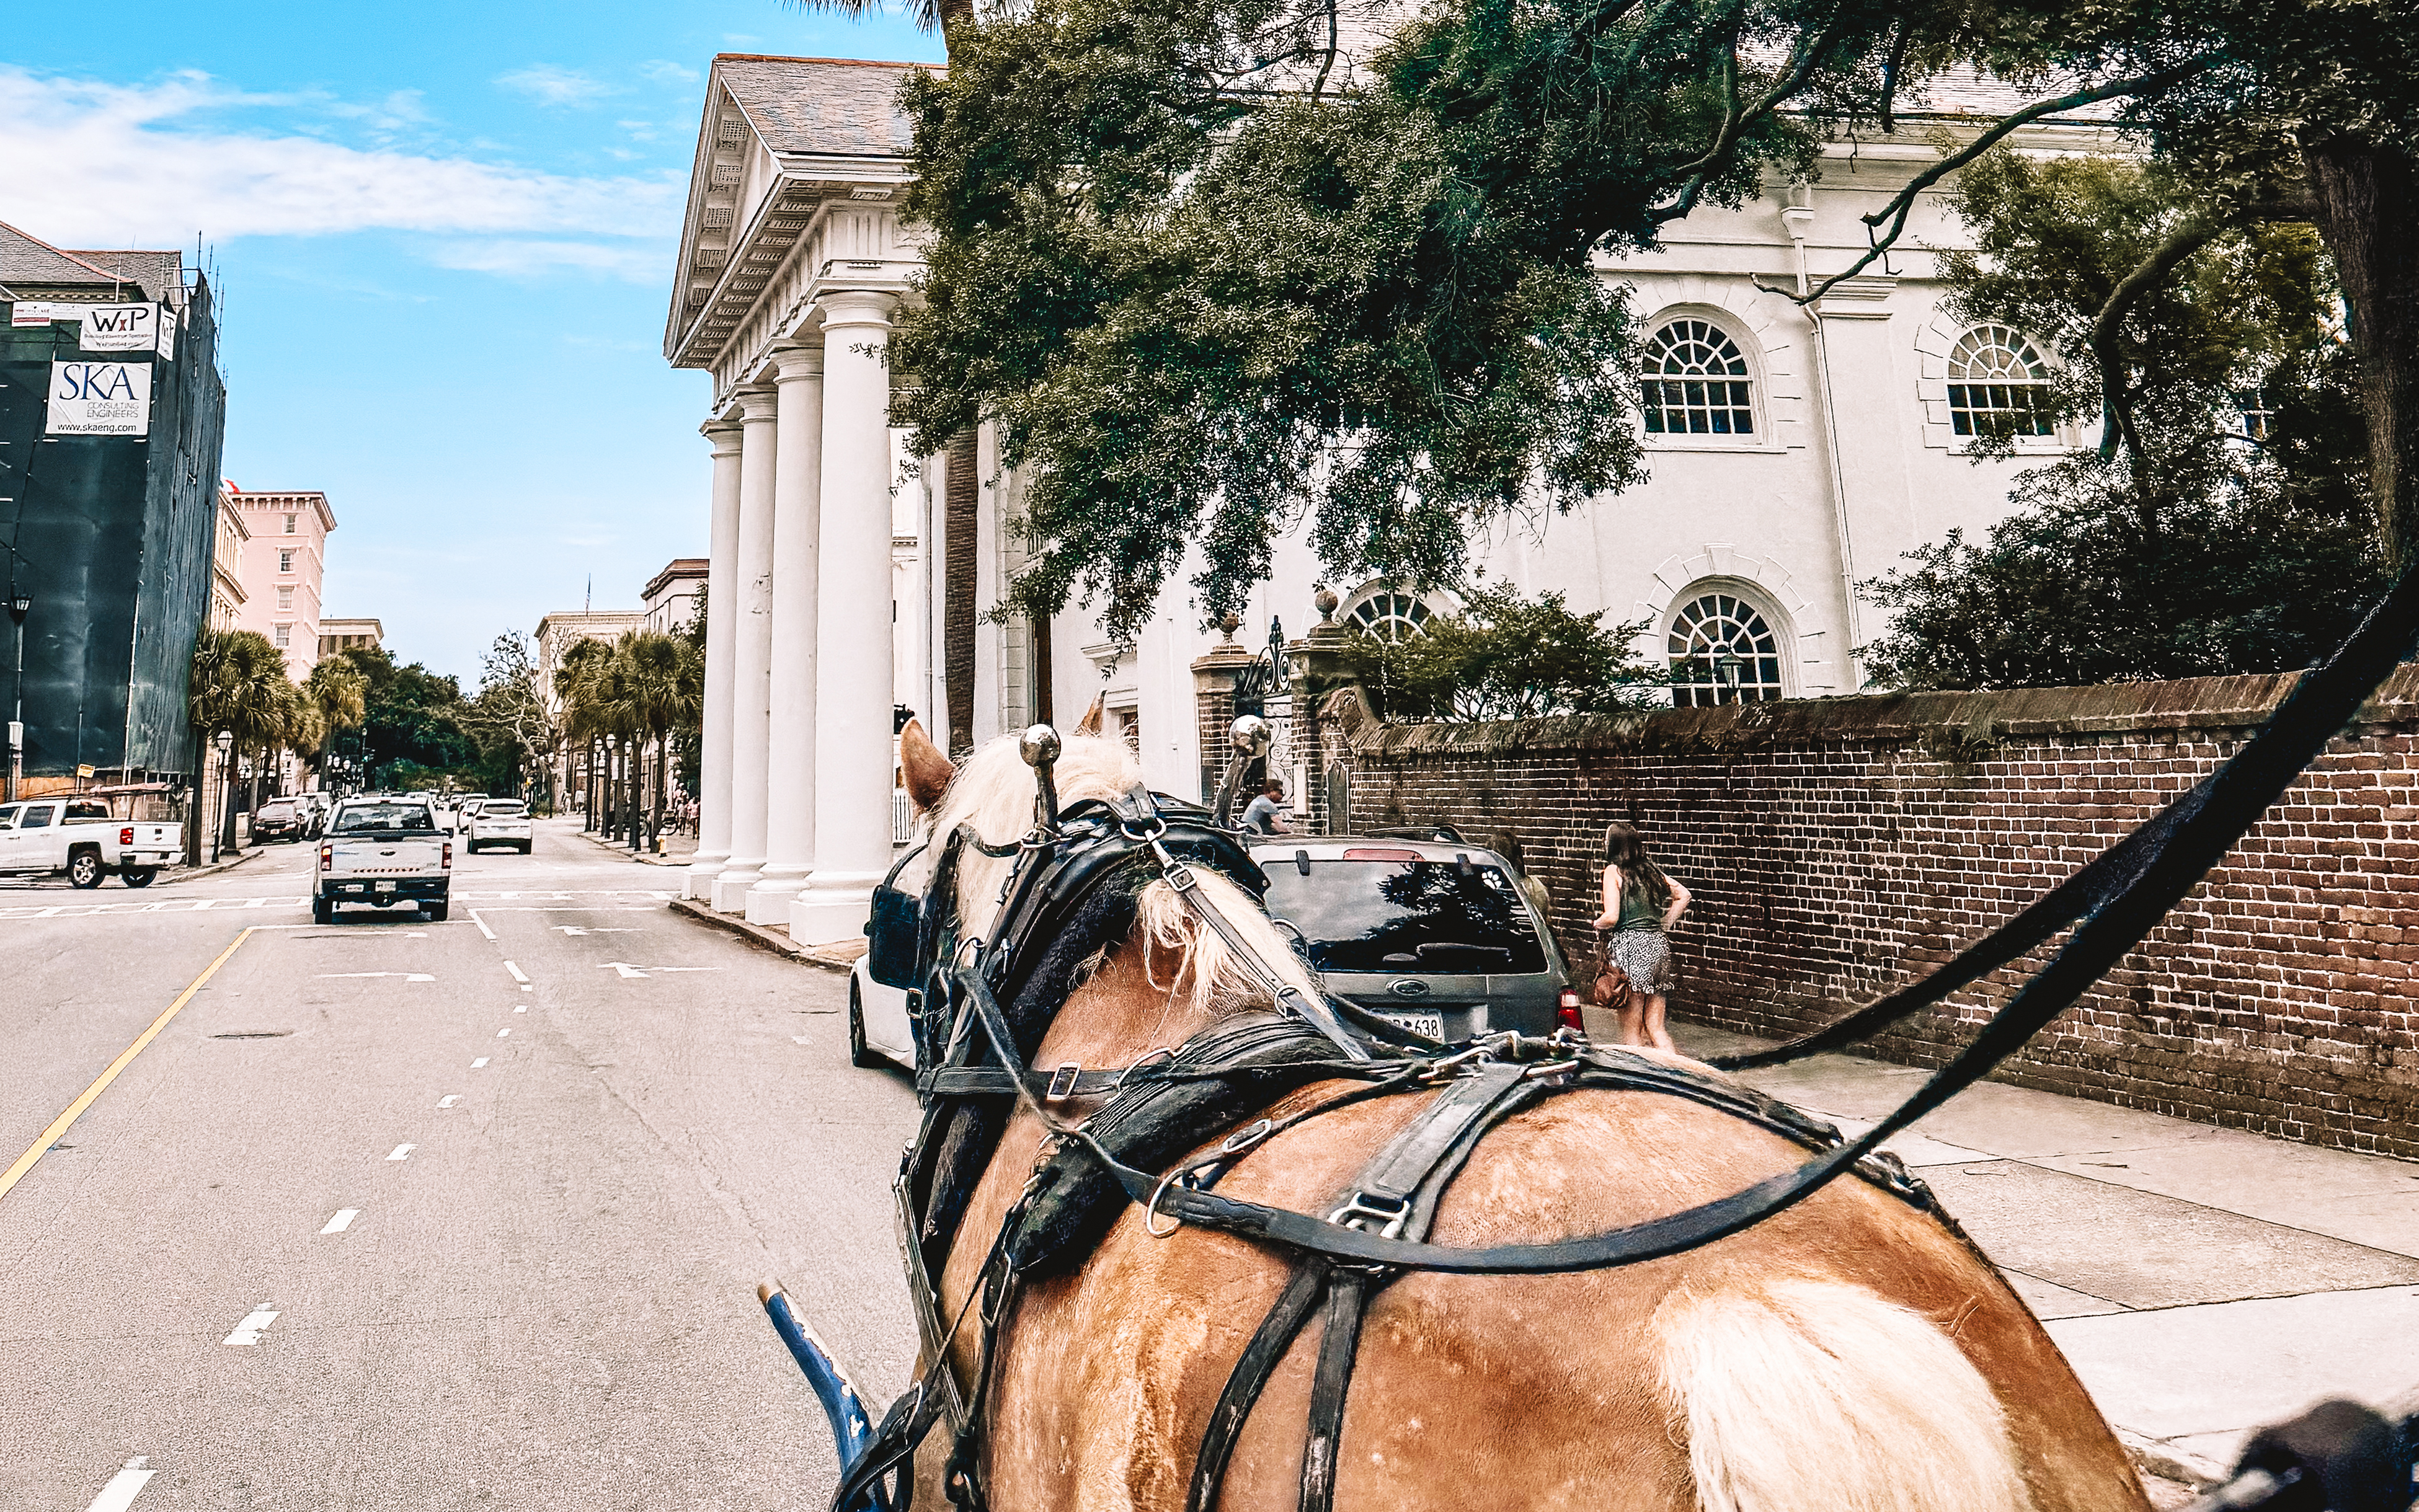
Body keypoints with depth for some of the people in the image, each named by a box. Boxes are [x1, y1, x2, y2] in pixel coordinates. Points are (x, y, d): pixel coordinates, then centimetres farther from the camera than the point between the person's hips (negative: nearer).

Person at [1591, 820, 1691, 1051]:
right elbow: (1683, 895, 19)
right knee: (1655, 1025, 12)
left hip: (1632, 945, -6)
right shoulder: (1649, 868, 12)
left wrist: (1596, 923, 7)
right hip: (1659, 944, 6)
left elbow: (1611, 917, -14)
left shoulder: (1614, 871, -7)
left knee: (1631, 1027, 3)